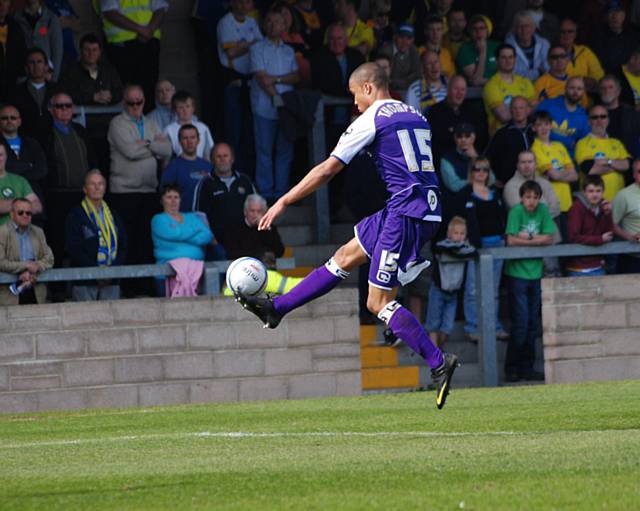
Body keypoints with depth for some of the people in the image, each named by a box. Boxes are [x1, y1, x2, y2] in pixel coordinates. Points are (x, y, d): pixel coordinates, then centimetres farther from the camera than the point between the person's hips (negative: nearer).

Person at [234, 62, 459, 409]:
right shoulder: (415, 117, 17)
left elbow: (327, 170, -5)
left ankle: (438, 364, -10)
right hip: (428, 208, 9)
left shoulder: (371, 120, -6)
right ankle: (277, 308, 24)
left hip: (405, 212, -9)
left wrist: (283, 203, 1)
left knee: (378, 303, -4)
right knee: (346, 256, 17)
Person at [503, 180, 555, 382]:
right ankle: (511, 369, 3)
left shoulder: (543, 210, 2)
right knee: (521, 323, -6)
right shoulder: (517, 211, -11)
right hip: (517, 273, -5)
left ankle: (526, 367, 16)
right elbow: (511, 240, -19)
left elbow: (549, 239, -2)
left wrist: (527, 238, -11)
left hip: (536, 273, 5)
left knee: (533, 324, 8)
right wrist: (536, 240, -10)